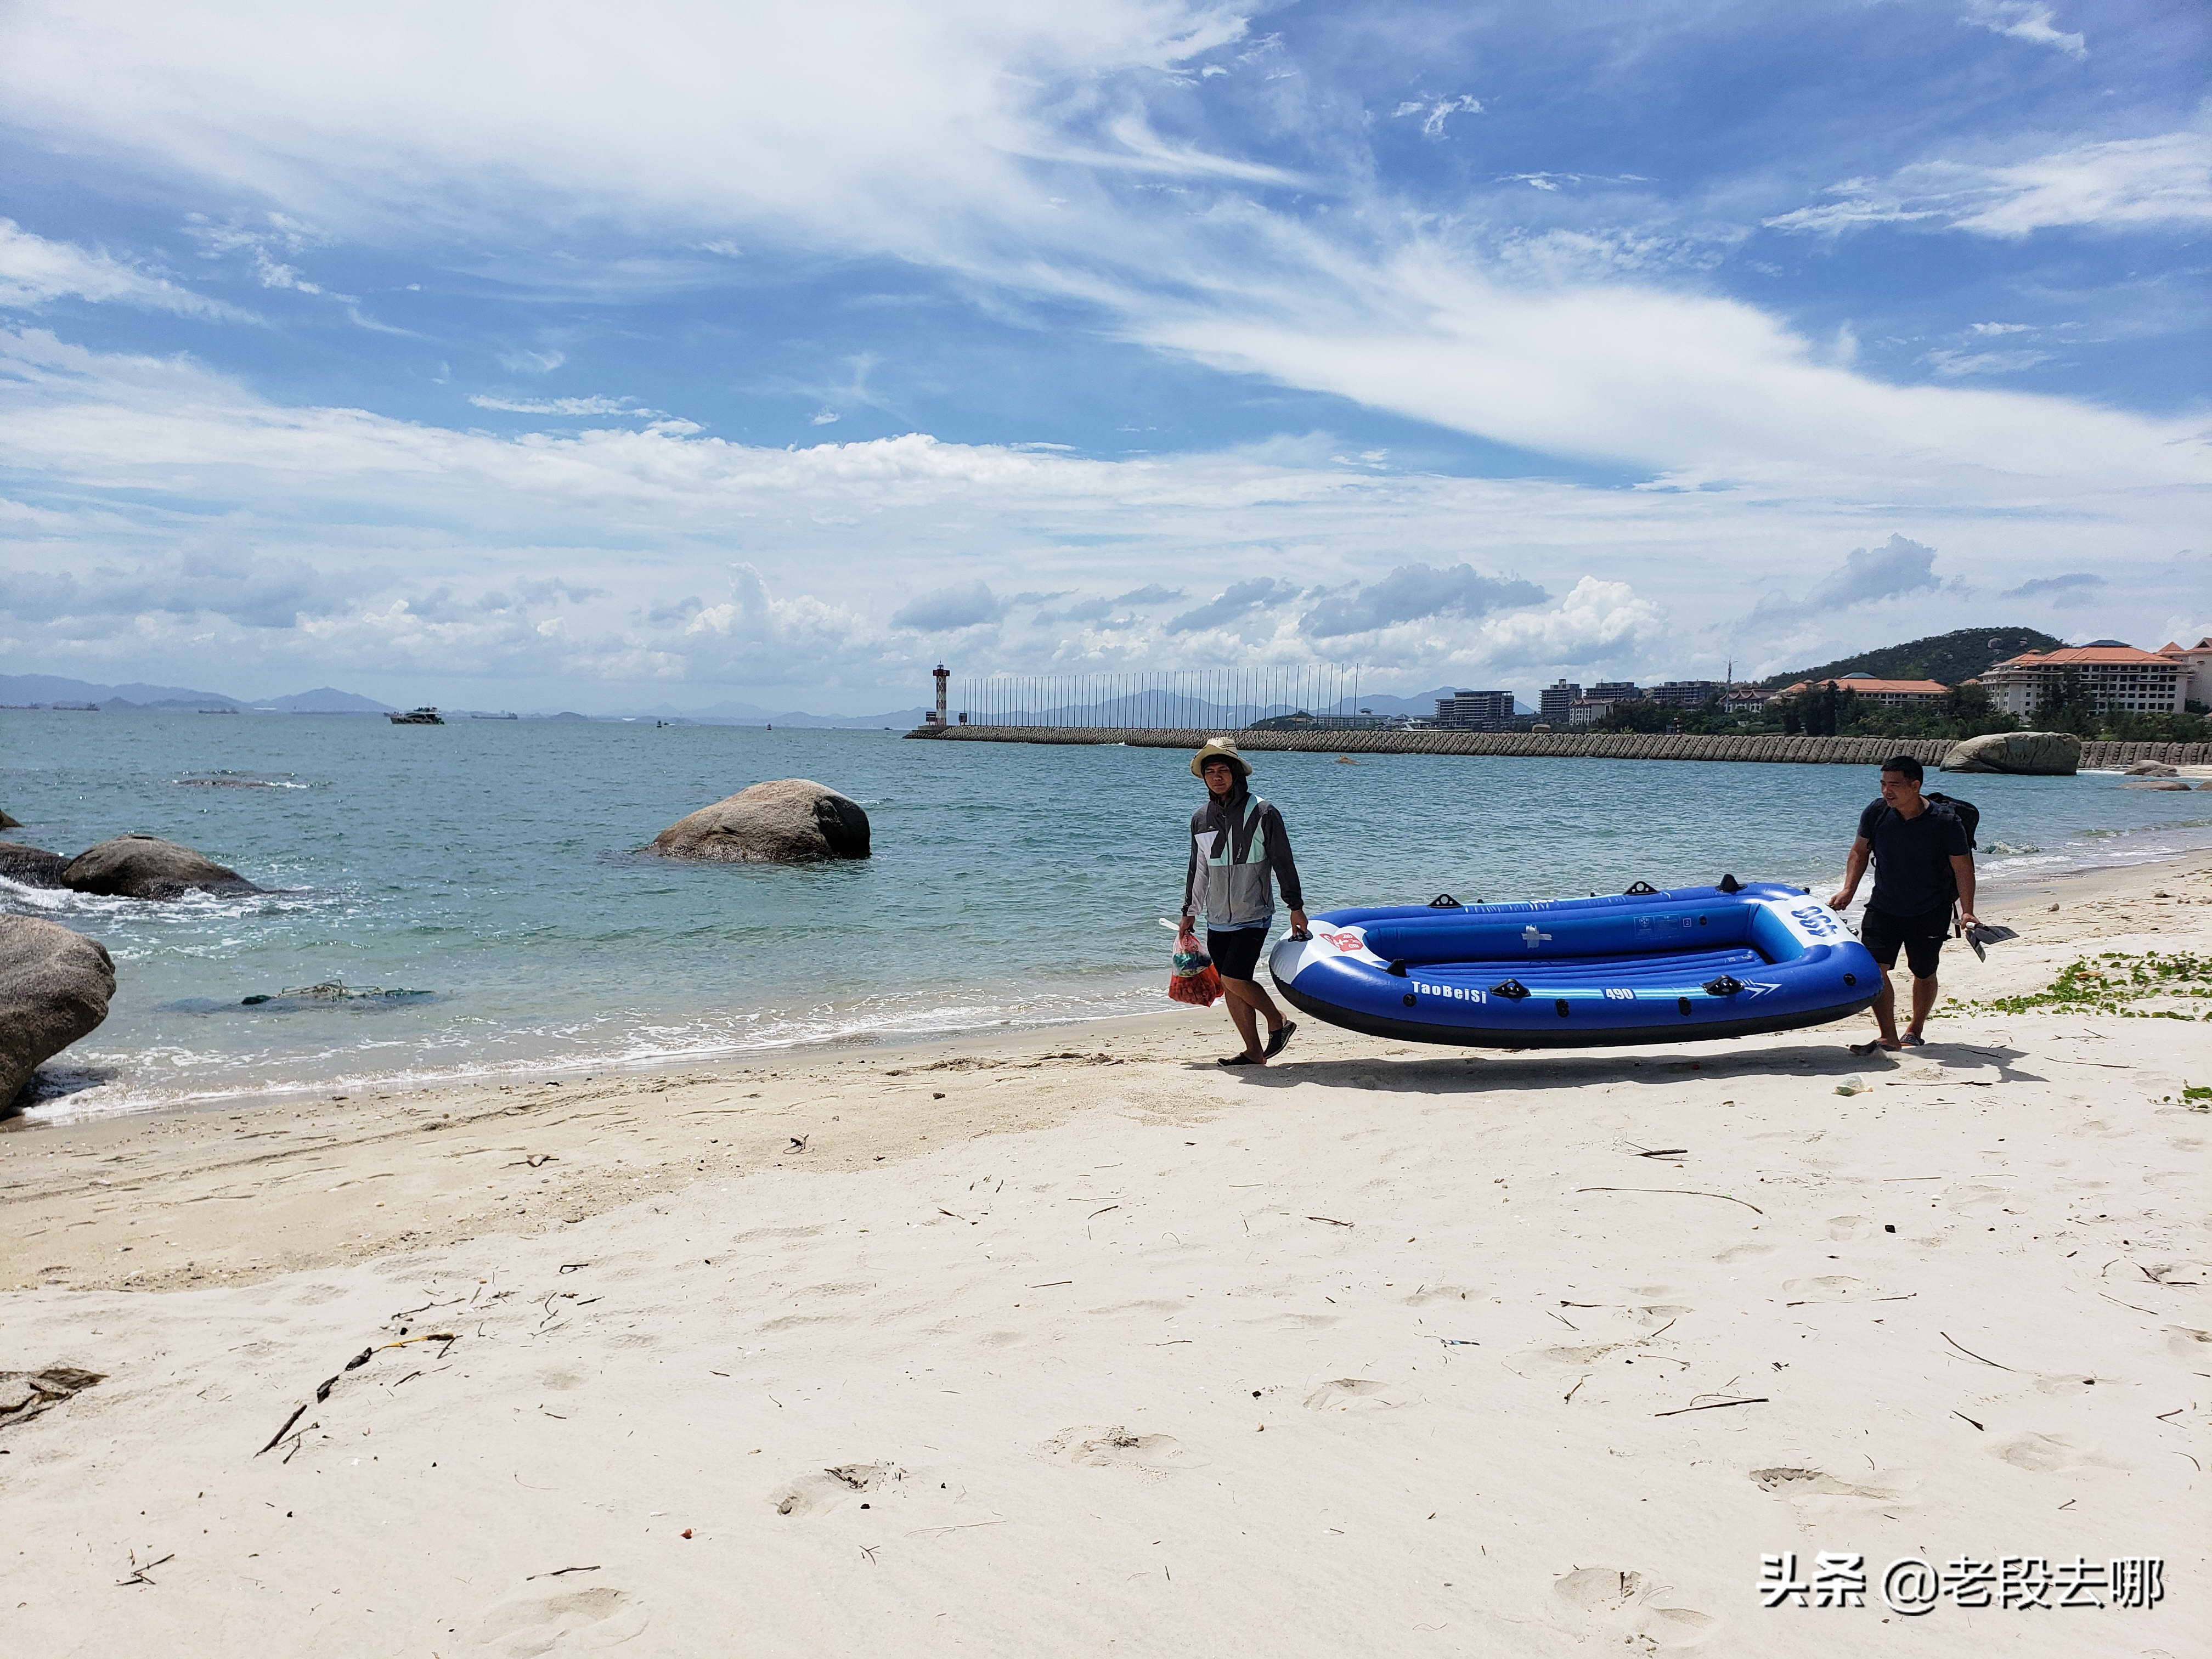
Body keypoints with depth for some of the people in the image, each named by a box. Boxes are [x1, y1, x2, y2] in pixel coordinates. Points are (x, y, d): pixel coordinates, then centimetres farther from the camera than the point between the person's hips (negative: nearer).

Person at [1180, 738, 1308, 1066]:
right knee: (1230, 988, 4)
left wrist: (1296, 907, -1)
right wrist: (1189, 913, 21)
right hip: (1217, 921, 6)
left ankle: (1278, 1023, 6)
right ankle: (1254, 1052, 13)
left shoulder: (1262, 813, -7)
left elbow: (1283, 864, -2)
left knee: (1234, 979, -15)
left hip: (1253, 917, -5)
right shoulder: (1201, 818, 7)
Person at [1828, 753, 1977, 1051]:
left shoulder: (1945, 822, -19)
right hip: (1884, 908, 2)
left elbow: (1963, 867, -13)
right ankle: (1888, 1037, -7)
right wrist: (1848, 891, -5)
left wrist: (1966, 912, -22)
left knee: (1924, 973, 11)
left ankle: (1914, 1032, 32)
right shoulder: (1876, 813, -10)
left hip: (1930, 913, -2)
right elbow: (1860, 851, 6)